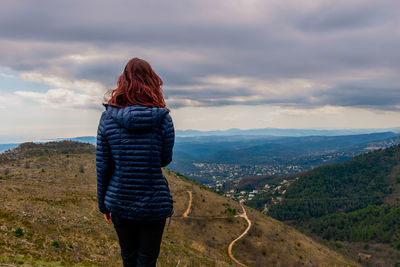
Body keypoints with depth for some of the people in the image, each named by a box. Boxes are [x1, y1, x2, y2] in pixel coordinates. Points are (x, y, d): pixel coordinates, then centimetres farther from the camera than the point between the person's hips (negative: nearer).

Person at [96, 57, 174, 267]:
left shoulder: (108, 118, -7)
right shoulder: (163, 118, -11)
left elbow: (102, 166, -2)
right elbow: (165, 160, 1)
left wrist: (103, 204, 9)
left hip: (120, 202, 2)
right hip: (154, 203, -2)